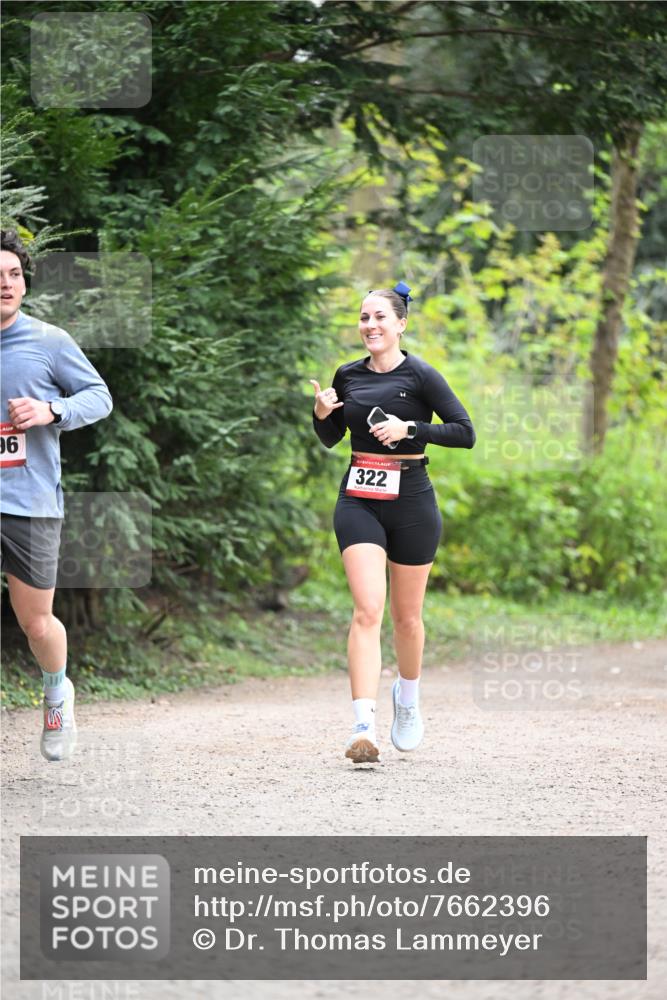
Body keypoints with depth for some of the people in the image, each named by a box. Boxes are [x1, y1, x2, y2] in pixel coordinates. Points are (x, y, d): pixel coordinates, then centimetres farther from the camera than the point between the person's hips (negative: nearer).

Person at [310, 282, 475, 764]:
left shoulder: (420, 376, -5)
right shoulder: (347, 376, 7)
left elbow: (465, 432, -8)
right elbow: (331, 438, 20)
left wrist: (410, 428, -19)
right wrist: (322, 413, -1)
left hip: (411, 500, -2)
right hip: (359, 501, 2)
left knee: (406, 615, 10)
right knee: (368, 610, -14)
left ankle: (408, 697, 39)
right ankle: (364, 727, -22)